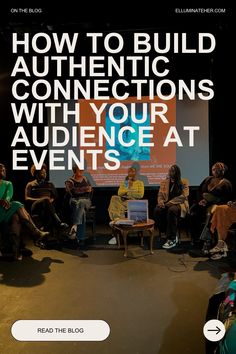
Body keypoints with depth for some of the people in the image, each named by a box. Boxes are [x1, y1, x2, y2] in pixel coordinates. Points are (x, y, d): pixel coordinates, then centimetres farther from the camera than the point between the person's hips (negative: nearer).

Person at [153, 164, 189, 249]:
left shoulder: (184, 182, 2)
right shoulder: (164, 182, 15)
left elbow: (184, 196, -8)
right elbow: (160, 195, 11)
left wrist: (171, 202, -18)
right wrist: (160, 201, -13)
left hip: (179, 204, -4)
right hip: (167, 204, 4)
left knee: (171, 210, -38)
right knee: (157, 210, -29)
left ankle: (172, 239, -28)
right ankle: (173, 235, -17)